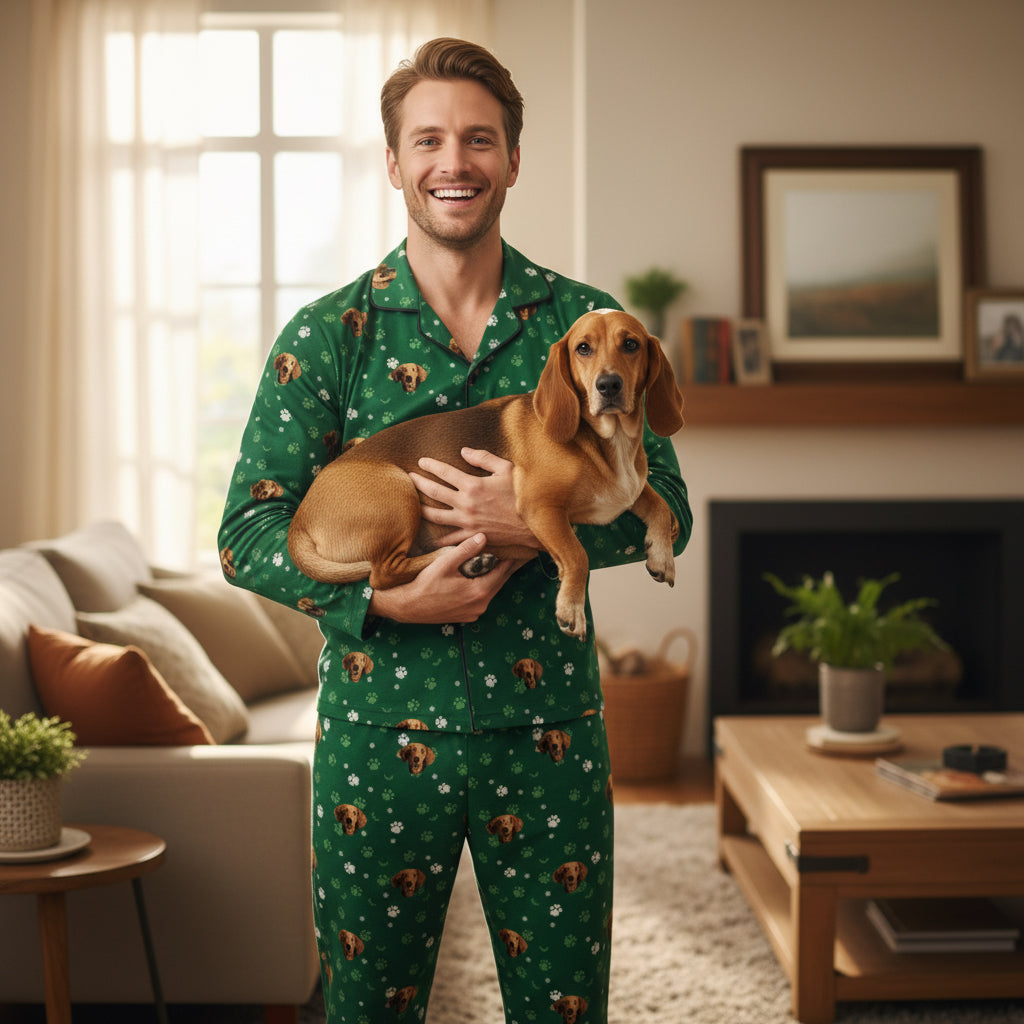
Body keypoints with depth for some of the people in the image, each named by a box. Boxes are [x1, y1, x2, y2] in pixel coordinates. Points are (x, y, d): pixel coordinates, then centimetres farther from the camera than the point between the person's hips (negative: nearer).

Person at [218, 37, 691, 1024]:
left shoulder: (585, 323, 4)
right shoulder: (328, 334, 1)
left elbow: (664, 505, 2)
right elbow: (248, 533, -3)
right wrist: (383, 597, -19)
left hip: (546, 726, 1)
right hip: (379, 725, 0)